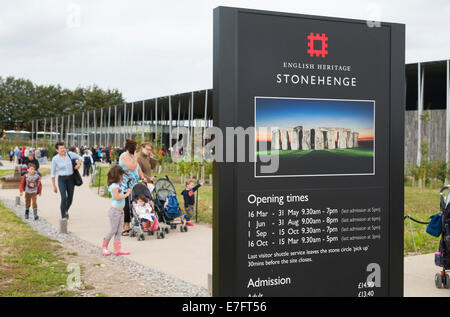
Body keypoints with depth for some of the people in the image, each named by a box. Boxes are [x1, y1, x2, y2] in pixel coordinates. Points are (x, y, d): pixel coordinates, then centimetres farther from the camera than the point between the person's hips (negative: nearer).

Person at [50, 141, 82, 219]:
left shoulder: (70, 154, -4)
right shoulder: (55, 159, -8)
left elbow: (79, 157, 16)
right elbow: (53, 173, -1)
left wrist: (79, 164, -6)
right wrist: (54, 186, -2)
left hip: (71, 178, 3)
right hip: (61, 179, -3)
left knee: (70, 199, 10)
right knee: (64, 198, -17)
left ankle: (66, 210, 42)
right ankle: (63, 217, -8)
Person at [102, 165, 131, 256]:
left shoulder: (117, 184, 12)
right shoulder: (114, 185, -16)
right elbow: (117, 197, -24)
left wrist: (126, 192, 3)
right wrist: (126, 195, -15)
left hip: (120, 210, 9)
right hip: (115, 210, -9)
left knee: (119, 231, 8)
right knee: (113, 230, 0)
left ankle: (117, 249, 10)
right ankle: (104, 247, 16)